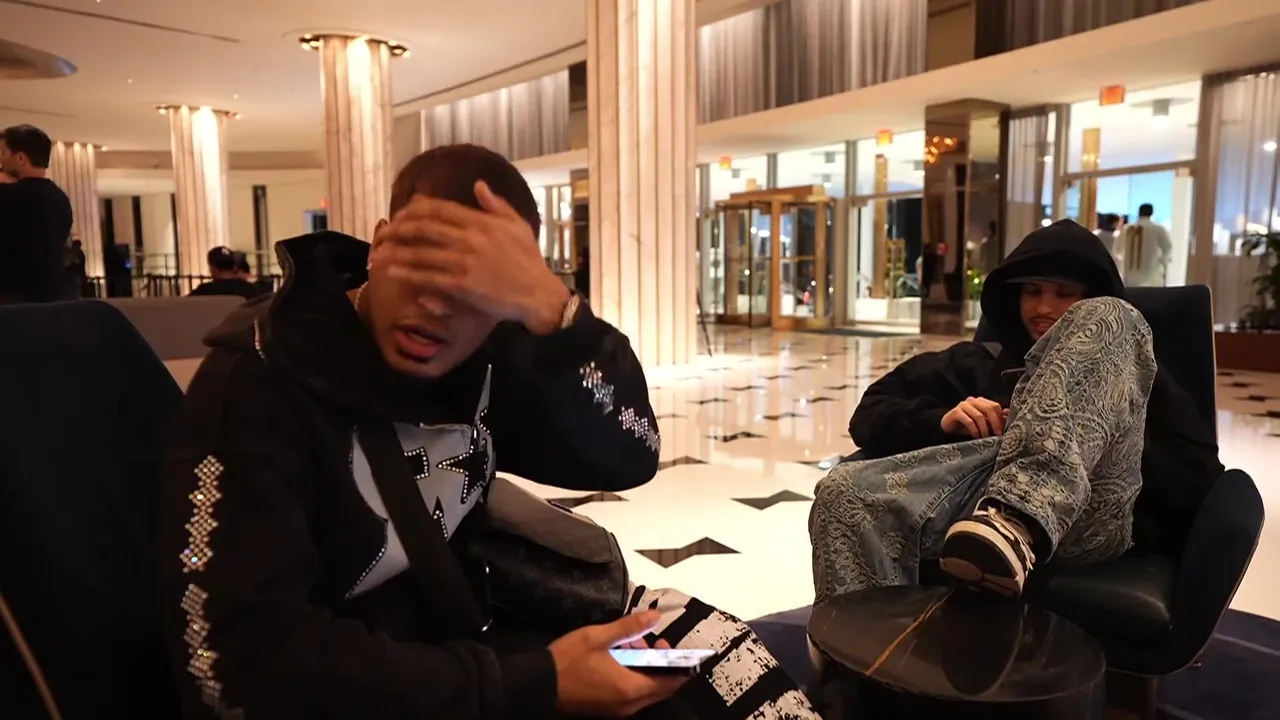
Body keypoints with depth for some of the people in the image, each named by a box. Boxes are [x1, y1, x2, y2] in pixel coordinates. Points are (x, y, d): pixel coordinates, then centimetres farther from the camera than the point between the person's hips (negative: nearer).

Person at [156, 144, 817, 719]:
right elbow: (244, 658, -25)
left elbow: (627, 459, -13)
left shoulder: (486, 359, -3)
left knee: (682, 628, -7)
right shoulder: (254, 384, -19)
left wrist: (550, 309, -29)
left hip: (454, 648, 6)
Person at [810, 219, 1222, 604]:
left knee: (1107, 320, -20)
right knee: (845, 494, -29)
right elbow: (871, 416, 24)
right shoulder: (976, 363, 36)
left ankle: (1016, 523, -42)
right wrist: (942, 420, 4)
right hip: (984, 498, 1)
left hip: (1094, 512, -1)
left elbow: (1201, 478, 16)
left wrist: (1102, 437, -1)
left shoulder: (1142, 380, 34)